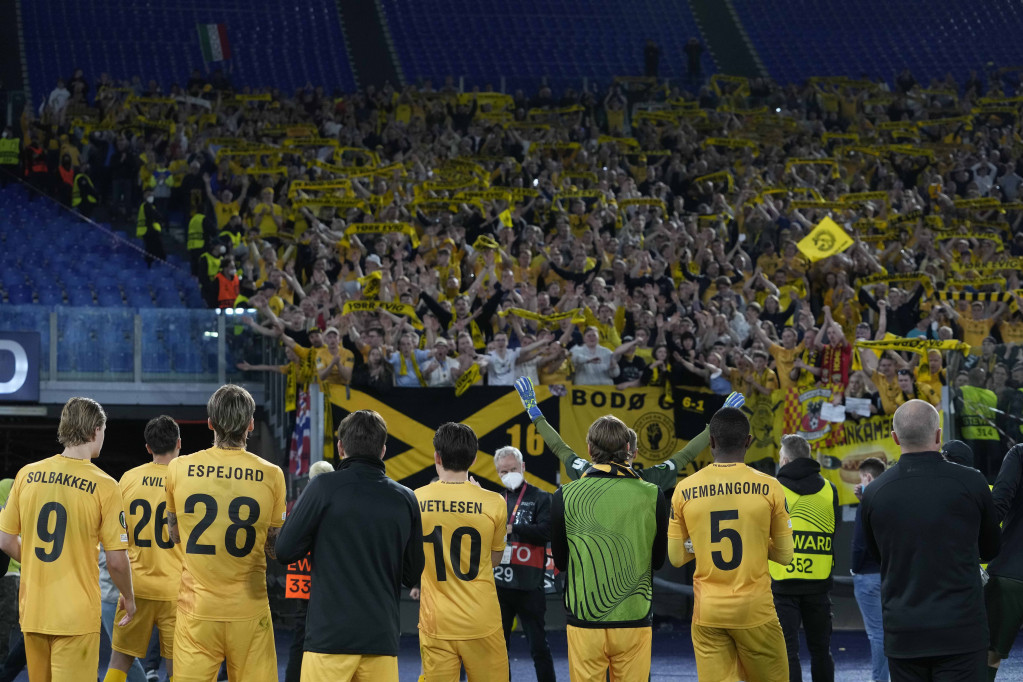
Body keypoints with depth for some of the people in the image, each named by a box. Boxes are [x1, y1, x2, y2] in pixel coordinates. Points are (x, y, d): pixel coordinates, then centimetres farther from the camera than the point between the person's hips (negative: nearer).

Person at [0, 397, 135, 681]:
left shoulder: (27, 475, 1)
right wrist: (129, 598, 8)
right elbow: (116, 561, -10)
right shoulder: (104, 486, -11)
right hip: (76, 614, -5)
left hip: (32, 612, 5)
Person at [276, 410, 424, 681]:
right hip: (382, 636, 3)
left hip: (329, 633, -3)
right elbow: (412, 575, 12)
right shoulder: (405, 499, 6)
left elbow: (285, 552, -4)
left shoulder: (324, 488, -5)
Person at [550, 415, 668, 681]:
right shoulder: (652, 496, -4)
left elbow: (559, 561, 5)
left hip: (584, 621, -1)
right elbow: (659, 560, 7)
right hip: (635, 620, 1)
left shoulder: (564, 497, -5)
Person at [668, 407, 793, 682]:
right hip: (755, 610, -2)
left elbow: (675, 557, 5)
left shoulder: (684, 491, -1)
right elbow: (785, 555, 1)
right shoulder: (769, 488, -6)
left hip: (707, 614, 2)